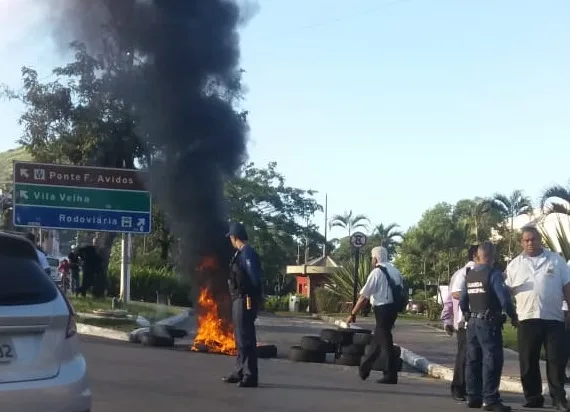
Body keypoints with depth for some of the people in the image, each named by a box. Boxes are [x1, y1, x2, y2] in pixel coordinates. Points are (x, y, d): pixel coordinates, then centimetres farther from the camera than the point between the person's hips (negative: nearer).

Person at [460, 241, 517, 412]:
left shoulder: (469, 275, 9)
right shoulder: (493, 274, -13)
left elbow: (462, 301, 12)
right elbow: (504, 298, -18)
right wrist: (513, 317, -5)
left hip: (472, 322, 7)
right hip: (489, 322, -7)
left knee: (474, 360, 11)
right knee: (492, 360, -5)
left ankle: (473, 397, 16)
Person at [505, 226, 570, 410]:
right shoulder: (514, 264, 8)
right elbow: (507, 290, 8)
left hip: (554, 318, -1)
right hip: (527, 318, 1)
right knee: (528, 361, 4)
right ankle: (533, 397, 13)